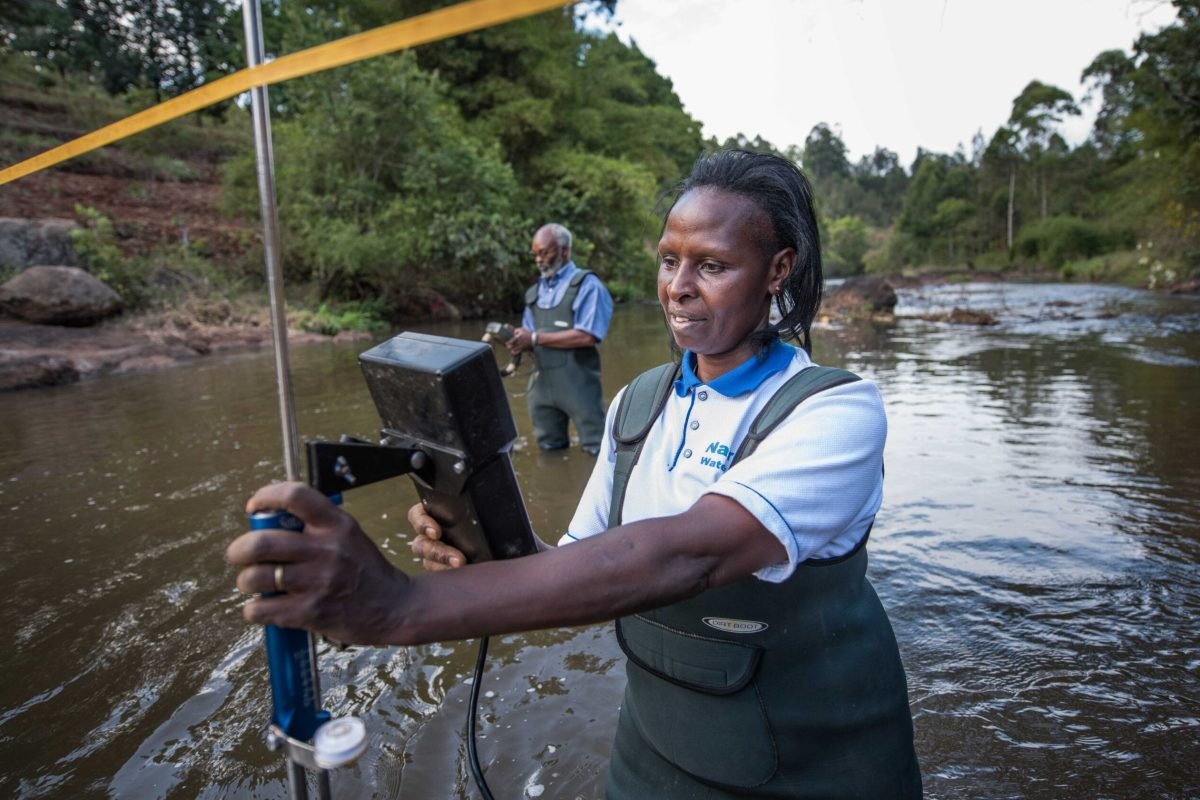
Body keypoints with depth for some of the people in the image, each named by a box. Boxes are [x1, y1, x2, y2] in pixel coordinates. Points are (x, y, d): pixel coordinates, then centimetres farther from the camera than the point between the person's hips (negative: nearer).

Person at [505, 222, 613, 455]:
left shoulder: (587, 285, -5)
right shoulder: (535, 292, 15)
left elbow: (587, 336, -17)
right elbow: (531, 339, 14)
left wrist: (536, 338, -15)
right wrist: (518, 341, -12)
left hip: (577, 382, -6)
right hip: (542, 382, 6)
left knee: (597, 451, 1)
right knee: (549, 451, 17)